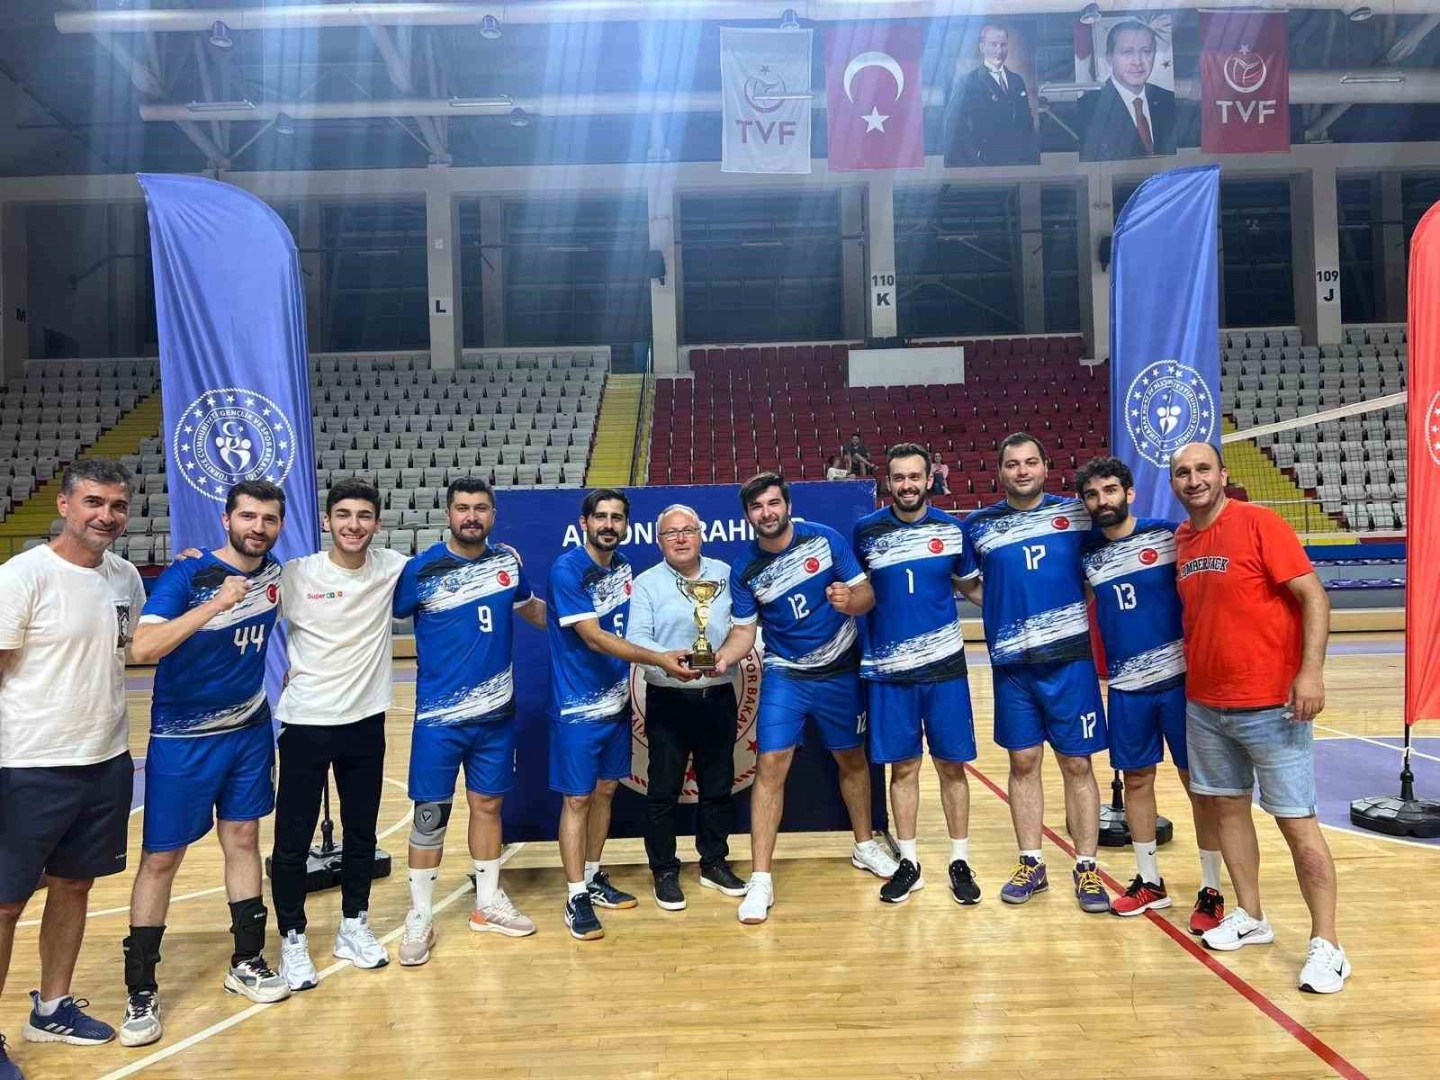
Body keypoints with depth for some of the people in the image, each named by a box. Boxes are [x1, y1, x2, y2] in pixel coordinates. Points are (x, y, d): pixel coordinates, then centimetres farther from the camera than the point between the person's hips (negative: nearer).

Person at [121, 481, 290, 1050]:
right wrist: (217, 603, -34)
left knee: (243, 840, 13)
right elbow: (143, 647, -29)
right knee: (160, 858, 3)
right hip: (182, 738, -4)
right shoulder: (187, 574, -17)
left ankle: (247, 962, 27)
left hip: (250, 730, 5)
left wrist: (280, 684, 5)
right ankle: (140, 991, 17)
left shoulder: (276, 574, -1)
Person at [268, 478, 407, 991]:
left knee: (362, 832, 15)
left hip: (366, 721, 3)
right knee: (293, 839, 5)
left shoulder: (392, 568, -2)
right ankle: (293, 939, 23)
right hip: (305, 723, -2)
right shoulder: (295, 574, -9)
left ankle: (354, 926, 32)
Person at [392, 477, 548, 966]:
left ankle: (489, 903, 29)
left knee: (488, 803, 14)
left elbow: (535, 612, 19)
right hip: (439, 715, -3)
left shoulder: (508, 560, 3)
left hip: (497, 711, 4)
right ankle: (420, 917, 18)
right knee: (430, 813, 3)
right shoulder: (421, 569, -10)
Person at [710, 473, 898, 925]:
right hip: (785, 675, -1)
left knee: (852, 758, 16)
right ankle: (761, 880, -3)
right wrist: (724, 655, -28)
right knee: (770, 764, -12)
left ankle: (865, 845, 40)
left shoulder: (825, 538, -11)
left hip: (840, 671, 1)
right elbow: (744, 629, -7)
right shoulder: (745, 567, -10)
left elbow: (867, 594, -8)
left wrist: (850, 599, -31)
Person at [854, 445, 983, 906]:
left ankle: (960, 862, 22)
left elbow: (972, 586, 10)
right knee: (903, 766, 8)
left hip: (944, 665, 0)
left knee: (951, 765, 7)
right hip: (888, 668, 0)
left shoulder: (952, 530, -1)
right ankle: (908, 862, 22)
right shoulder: (866, 530, -2)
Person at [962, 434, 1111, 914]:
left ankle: (1086, 868, 17)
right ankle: (1031, 864, 22)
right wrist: (1000, 606, 2)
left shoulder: (1077, 513, 0)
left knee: (1076, 764, 4)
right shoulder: (979, 525, 3)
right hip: (1012, 663, 1)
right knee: (1023, 763, 9)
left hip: (1070, 658, -1)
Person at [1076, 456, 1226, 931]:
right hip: (1126, 684, 4)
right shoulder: (1088, 555, 6)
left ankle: (1211, 891, 16)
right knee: (1136, 779, 11)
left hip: (1179, 675, -3)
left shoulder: (1168, 535, -6)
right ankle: (1149, 881, 26)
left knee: (1198, 780, 4)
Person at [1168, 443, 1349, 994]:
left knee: (1297, 821, 0)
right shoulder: (1179, 539, 7)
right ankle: (1250, 917, 29)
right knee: (1228, 805, 14)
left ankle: (1326, 944, 10)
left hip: (1271, 703, -6)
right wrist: (1192, 675, 11)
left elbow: (1313, 596, -13)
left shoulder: (1259, 523, -11)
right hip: (1204, 705, 6)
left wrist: (1311, 671, -21)